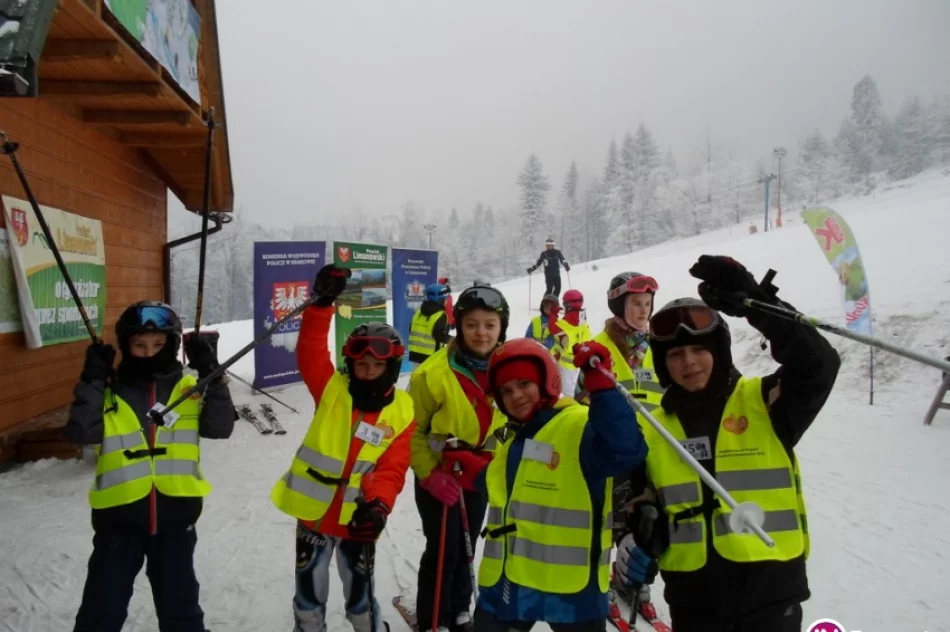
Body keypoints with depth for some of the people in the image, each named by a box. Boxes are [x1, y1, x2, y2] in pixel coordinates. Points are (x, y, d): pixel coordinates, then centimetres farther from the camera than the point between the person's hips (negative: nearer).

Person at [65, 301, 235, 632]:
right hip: (119, 516, 0)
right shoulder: (108, 391, -4)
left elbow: (220, 427, -13)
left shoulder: (189, 388, -3)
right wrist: (92, 381, -21)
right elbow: (80, 433, -15)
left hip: (175, 514, 0)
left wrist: (211, 375, -21)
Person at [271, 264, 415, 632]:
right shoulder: (331, 390, -8)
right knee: (309, 593, 19)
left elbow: (392, 470, -11)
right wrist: (322, 304, -33)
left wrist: (379, 505, -28)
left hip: (358, 519, -1)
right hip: (314, 510, 1)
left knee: (360, 595, 16)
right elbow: (310, 352, -21)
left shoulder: (402, 413, -9)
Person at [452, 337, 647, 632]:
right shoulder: (518, 436, 12)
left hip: (569, 584, -7)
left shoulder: (579, 426, -17)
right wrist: (476, 474, 16)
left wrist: (602, 387, -41)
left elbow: (624, 450, -36)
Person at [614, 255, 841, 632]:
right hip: (693, 598, 3)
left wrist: (755, 303, -35)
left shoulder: (764, 402, -6)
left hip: (769, 589, -2)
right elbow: (641, 505, 9)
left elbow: (818, 365, -24)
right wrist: (634, 543, -11)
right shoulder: (652, 431, 2)